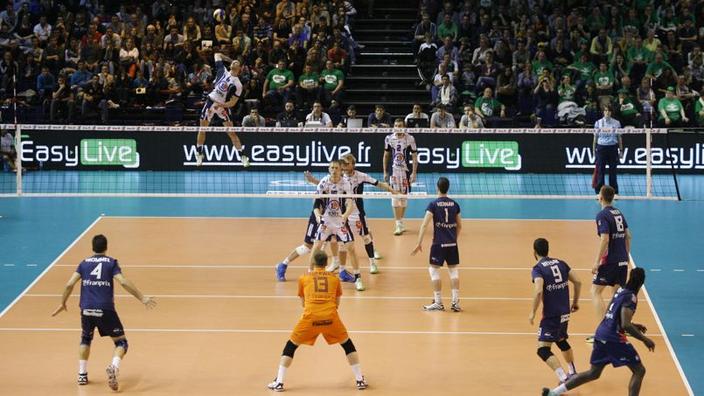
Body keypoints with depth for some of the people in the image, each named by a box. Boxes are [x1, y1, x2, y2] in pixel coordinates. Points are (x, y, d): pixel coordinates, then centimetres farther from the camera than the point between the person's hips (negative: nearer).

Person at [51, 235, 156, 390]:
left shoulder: (84, 263, 14)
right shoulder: (111, 263, 6)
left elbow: (69, 284, 6)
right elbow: (124, 282, -8)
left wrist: (63, 303, 19)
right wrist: (142, 298, -6)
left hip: (87, 309, 3)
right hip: (105, 309, -3)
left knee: (86, 338, 30)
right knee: (121, 342, 7)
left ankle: (82, 374, 24)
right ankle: (113, 367, -22)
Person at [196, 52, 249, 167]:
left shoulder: (237, 85, -10)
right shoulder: (223, 71, 1)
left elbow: (232, 103, -12)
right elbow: (217, 55, 14)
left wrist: (220, 105, -24)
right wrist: (229, 59, 17)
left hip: (223, 106, -3)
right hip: (210, 101, 3)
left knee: (231, 132, -6)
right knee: (202, 129, 4)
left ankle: (243, 156, 0)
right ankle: (199, 154, 18)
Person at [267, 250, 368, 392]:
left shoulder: (303, 278, 17)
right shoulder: (334, 278, 18)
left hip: (310, 317, -1)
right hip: (330, 317, 1)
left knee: (290, 346, 17)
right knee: (348, 345, 22)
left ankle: (279, 382, 10)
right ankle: (360, 380, 19)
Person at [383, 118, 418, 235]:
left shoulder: (410, 139, -6)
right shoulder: (389, 138, -1)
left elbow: (415, 157, -2)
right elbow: (386, 155, 10)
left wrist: (414, 173, -8)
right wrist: (385, 172, 9)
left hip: (405, 172, 0)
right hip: (393, 171, 0)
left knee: (404, 197, 9)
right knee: (395, 198, -8)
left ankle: (401, 222, 24)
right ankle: (399, 225, -7)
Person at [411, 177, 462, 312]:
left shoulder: (433, 204, -8)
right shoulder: (454, 204, 5)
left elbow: (424, 224, -14)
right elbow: (459, 225, 13)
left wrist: (419, 243, -12)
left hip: (438, 243, -4)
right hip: (452, 244, 4)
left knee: (434, 270, 4)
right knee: (453, 270, 10)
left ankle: (438, 303, 3)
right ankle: (455, 302, 8)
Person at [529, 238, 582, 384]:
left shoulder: (538, 269, -11)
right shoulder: (560, 263, 9)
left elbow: (539, 291, -25)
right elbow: (578, 282, 7)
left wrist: (533, 312, -15)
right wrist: (575, 302, 20)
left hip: (551, 316, -7)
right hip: (565, 313, 8)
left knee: (543, 350, -9)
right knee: (561, 341, 31)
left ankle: (564, 379, -23)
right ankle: (572, 373, 43)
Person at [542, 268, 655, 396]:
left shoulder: (621, 290, 12)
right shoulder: (630, 297, -15)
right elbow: (625, 325, -24)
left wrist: (634, 326, 29)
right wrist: (644, 339, -16)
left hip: (601, 334, 9)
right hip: (614, 339, -9)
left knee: (593, 373, 21)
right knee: (639, 371, 2)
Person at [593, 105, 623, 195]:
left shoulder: (616, 123, 3)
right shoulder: (598, 123, 2)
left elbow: (619, 137, 7)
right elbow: (595, 137, 7)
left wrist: (621, 150, 5)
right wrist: (594, 150, 5)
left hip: (613, 148, 0)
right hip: (601, 147, 0)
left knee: (613, 171, 3)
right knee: (600, 171, -1)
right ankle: (599, 192, 5)